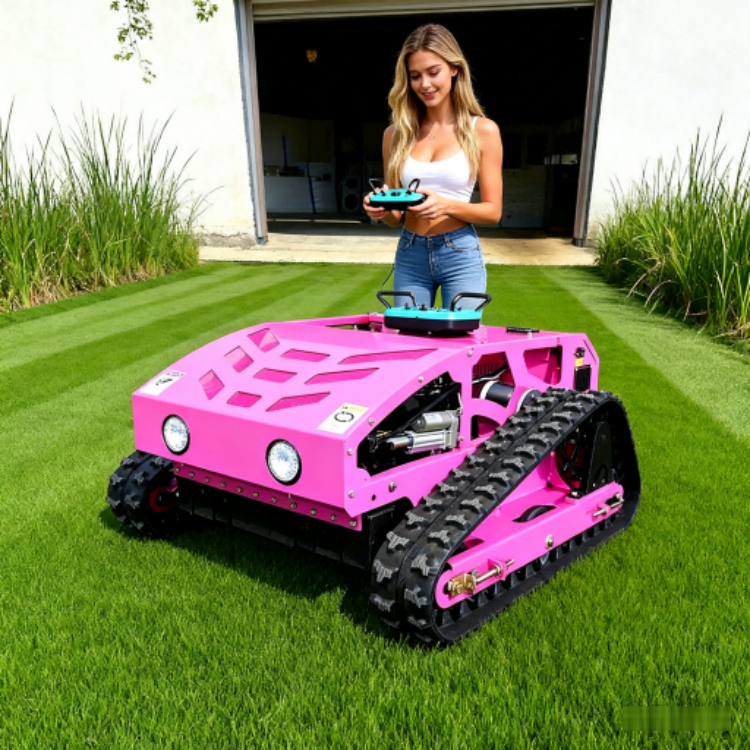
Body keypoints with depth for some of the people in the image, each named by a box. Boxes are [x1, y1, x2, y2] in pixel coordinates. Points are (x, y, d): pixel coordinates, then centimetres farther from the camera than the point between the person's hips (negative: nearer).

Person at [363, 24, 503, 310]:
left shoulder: (482, 130, -1)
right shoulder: (396, 133, 5)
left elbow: (493, 210, -2)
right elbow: (395, 217, 9)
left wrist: (447, 205, -19)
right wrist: (382, 209, -14)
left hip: (460, 256, -2)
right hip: (409, 256, 2)